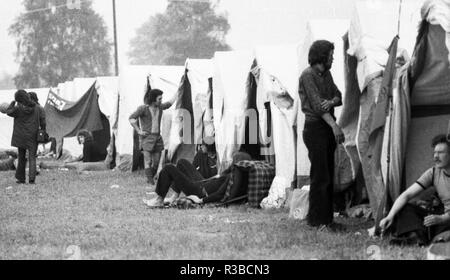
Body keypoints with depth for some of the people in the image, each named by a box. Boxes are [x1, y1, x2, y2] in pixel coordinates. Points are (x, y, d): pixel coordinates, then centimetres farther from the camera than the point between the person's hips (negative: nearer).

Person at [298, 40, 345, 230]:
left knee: (329, 176, 8)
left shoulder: (326, 74, 16)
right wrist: (334, 126, -25)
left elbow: (338, 97, 9)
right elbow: (316, 104, -18)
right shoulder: (308, 75, -10)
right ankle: (316, 219, -5)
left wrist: (331, 102, -16)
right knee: (320, 176, -10)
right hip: (315, 127, -8)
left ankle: (326, 217, 13)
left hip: (328, 128, 8)